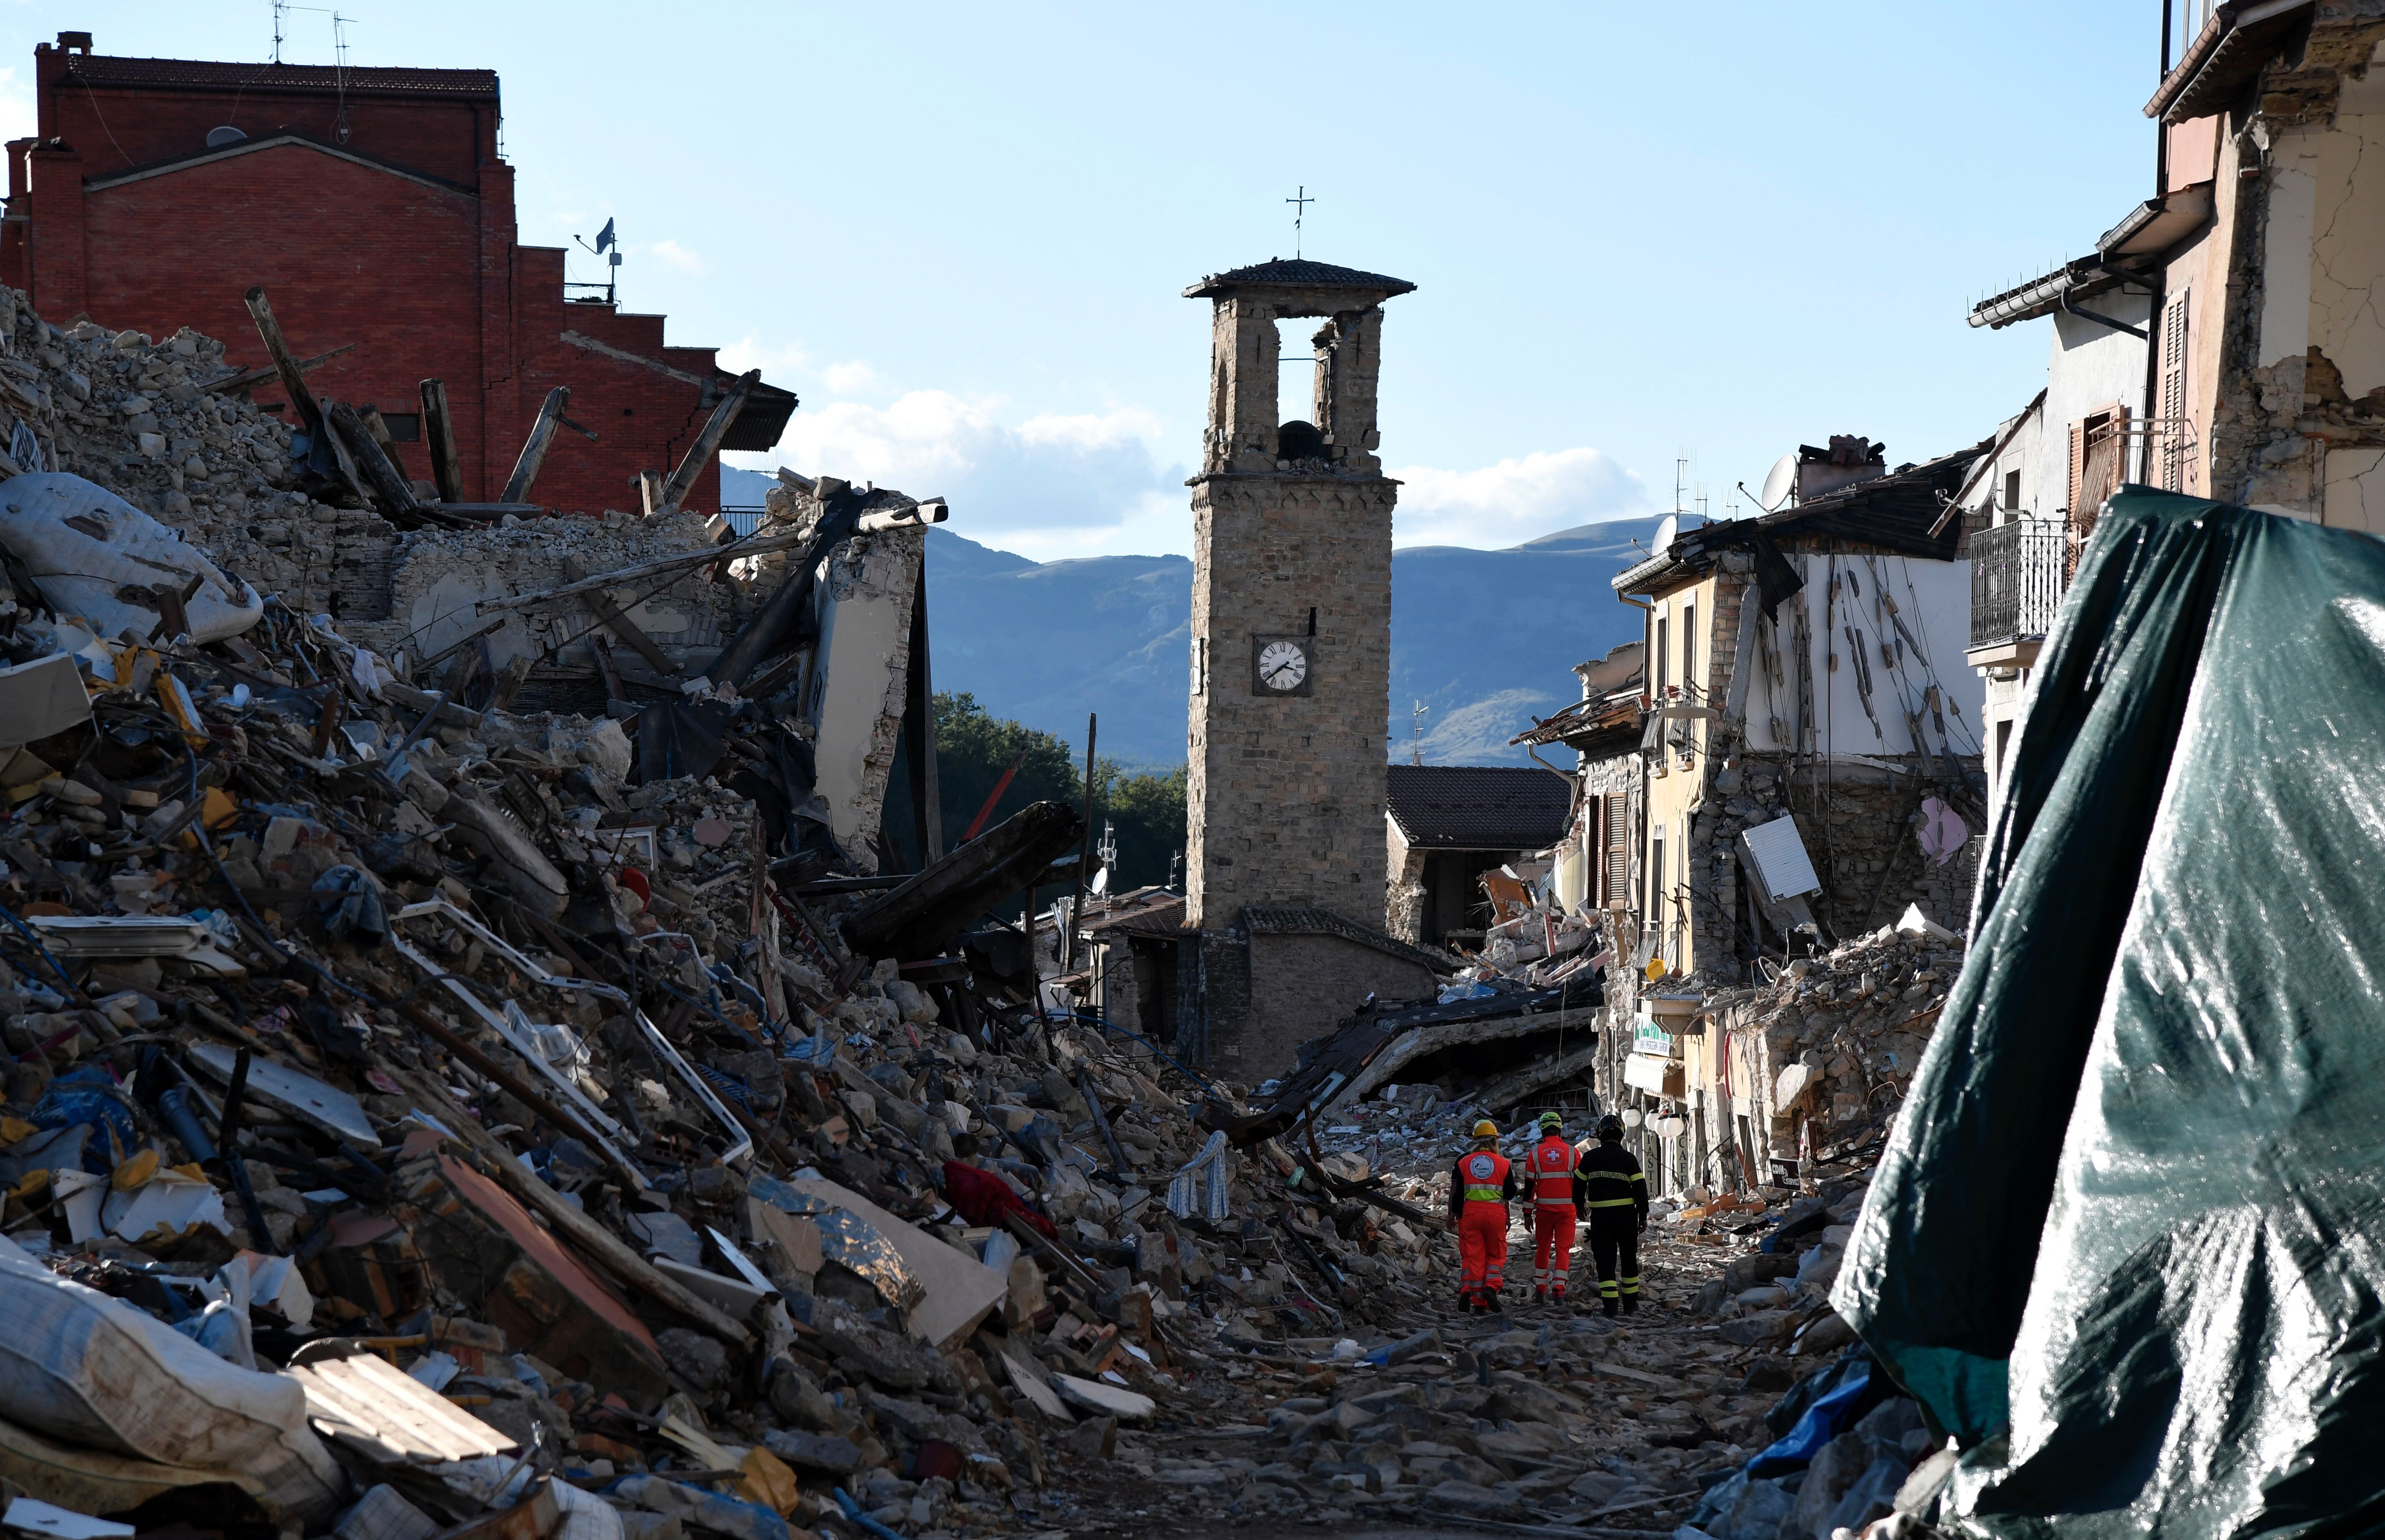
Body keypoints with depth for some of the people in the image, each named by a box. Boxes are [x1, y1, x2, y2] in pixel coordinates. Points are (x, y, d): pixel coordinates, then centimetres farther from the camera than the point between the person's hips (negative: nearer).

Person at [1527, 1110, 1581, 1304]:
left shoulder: (1536, 1153, 0)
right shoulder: (1572, 1152, 0)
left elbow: (1530, 1185, 1)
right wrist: (1580, 1207, 14)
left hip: (1544, 1208, 1)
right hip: (1567, 1208, -1)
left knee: (1542, 1249, 13)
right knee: (1563, 1249, 2)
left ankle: (1540, 1290, 16)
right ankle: (1559, 1289, -10)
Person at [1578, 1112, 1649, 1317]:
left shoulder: (1590, 1157, 0)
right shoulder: (1628, 1158, -4)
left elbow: (1579, 1184, 9)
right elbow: (1640, 1188, -5)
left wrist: (1581, 1205, 26)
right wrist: (1643, 1215, 2)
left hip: (1600, 1215, 0)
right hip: (1626, 1214, 0)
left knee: (1605, 1260, 0)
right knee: (1629, 1258, 15)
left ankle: (1610, 1303, -12)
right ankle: (1630, 1301, 21)